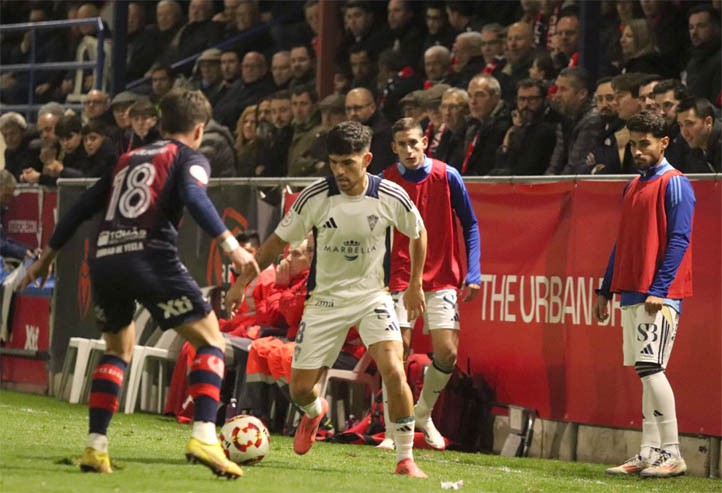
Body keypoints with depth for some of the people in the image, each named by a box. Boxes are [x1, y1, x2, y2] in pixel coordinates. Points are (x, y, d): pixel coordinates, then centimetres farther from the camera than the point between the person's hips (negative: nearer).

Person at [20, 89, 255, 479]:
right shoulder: (189, 158, 11)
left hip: (104, 261, 6)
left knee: (118, 349, 26)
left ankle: (95, 447, 15)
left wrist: (48, 256, 36)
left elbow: (83, 206, 28)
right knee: (211, 341, 3)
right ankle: (204, 437, -15)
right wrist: (231, 245, -18)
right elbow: (194, 198, -11)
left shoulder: (128, 160, 27)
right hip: (151, 259, -6)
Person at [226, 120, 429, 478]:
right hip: (325, 298, 1)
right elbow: (279, 240, -2)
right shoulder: (315, 197, -15)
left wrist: (415, 284, 10)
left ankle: (405, 459, -9)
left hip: (372, 294, -1)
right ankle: (314, 412, 42)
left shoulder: (390, 197, -15)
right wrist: (243, 281, -4)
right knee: (300, 388, 2)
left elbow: (417, 232, 7)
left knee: (393, 371, -24)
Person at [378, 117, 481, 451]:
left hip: (442, 279, 1)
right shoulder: (385, 182, -2)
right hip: (400, 277, -1)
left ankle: (423, 413, 20)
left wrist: (473, 273, -3)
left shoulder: (447, 176, -2)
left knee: (447, 353, -6)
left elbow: (470, 225, 4)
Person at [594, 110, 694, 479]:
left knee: (650, 366, -14)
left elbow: (679, 240, -13)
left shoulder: (674, 184, -6)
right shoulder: (633, 186, 19)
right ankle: (649, 455, 7)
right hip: (631, 293, 8)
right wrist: (605, 290, 19)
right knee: (644, 371, 6)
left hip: (659, 295, -8)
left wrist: (659, 290, -20)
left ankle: (672, 454, -12)